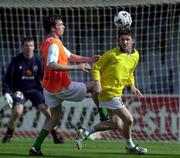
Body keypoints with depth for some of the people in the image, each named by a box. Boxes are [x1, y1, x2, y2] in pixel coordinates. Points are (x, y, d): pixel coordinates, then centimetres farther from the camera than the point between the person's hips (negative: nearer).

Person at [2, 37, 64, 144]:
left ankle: (56, 135, 1)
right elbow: (7, 78, -7)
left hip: (35, 89, 2)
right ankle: (8, 135, -1)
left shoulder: (38, 60, -7)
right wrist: (7, 93, -18)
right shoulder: (16, 61, -11)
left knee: (47, 110, -15)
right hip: (20, 90, -2)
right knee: (17, 111, -25)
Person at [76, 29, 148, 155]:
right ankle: (130, 146, 12)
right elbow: (96, 67, -8)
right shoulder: (112, 54, -15)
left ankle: (85, 132, 21)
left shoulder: (135, 56, 7)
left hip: (117, 93, 9)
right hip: (108, 92, -9)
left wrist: (132, 86, 7)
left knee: (116, 124, 13)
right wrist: (97, 83, -21)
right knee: (128, 119, -10)